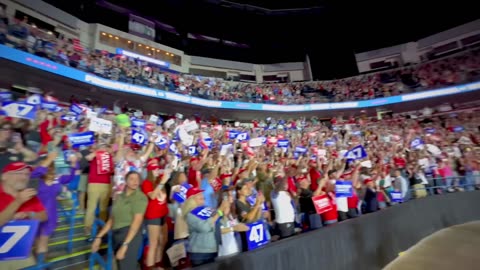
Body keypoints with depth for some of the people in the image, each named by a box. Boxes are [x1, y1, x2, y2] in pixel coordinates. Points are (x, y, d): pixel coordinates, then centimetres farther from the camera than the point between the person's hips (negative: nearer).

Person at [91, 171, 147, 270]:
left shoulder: (140, 197, -8)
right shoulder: (119, 197, 12)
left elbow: (137, 221, -14)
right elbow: (112, 219, 17)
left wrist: (124, 245, -17)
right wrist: (99, 237, 12)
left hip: (130, 235, -6)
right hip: (116, 235, 7)